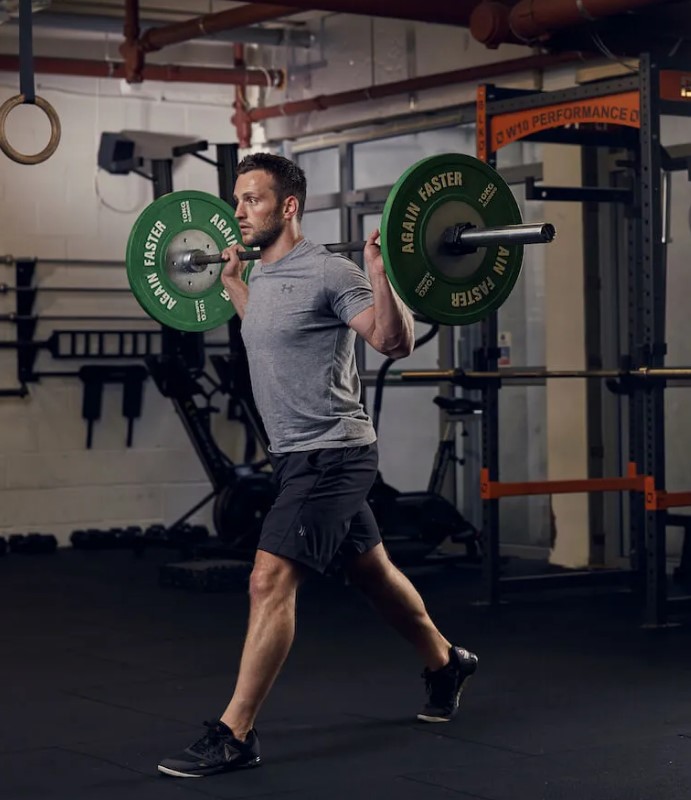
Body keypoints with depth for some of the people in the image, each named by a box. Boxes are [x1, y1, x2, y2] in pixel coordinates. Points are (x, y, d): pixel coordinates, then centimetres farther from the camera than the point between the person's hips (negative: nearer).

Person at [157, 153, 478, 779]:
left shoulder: (327, 273, -16)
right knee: (372, 574, 23)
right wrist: (230, 280, 31)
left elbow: (397, 343, -19)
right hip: (298, 454, 10)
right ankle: (446, 663, 43)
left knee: (270, 581, -17)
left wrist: (380, 277, -32)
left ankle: (234, 735, -14)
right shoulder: (264, 276, 11)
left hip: (330, 453, -10)